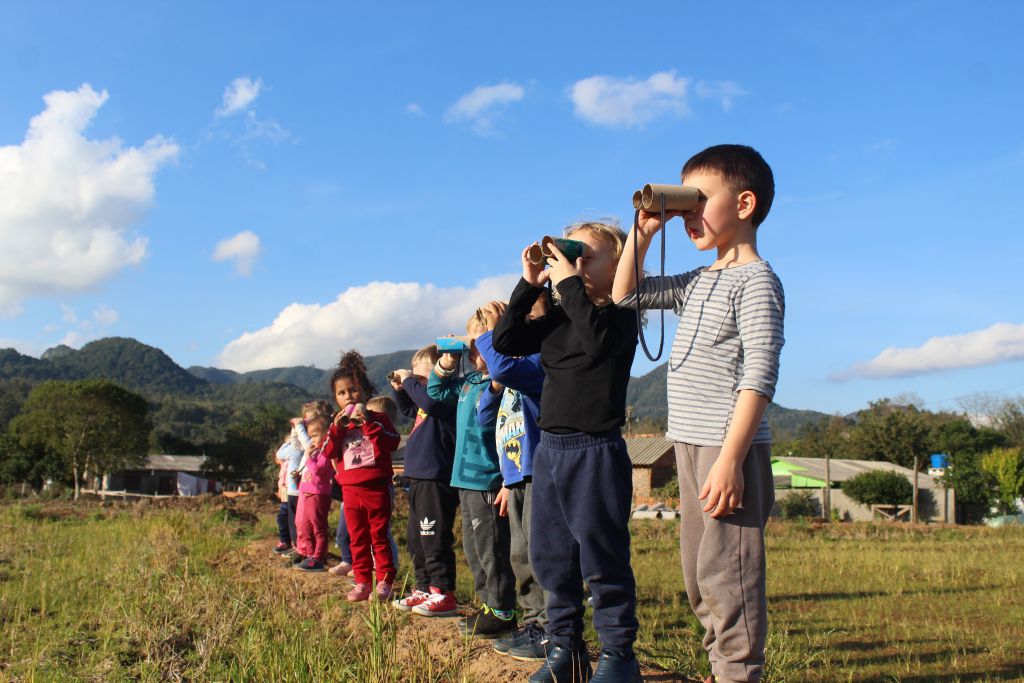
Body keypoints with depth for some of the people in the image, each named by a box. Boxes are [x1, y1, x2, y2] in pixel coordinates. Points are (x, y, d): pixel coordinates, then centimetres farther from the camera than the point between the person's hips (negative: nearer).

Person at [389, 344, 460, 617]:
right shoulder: (429, 394, 16)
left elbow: (429, 402, -34)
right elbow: (410, 410, 35)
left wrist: (409, 380, -19)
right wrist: (400, 389, 18)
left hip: (436, 479, -11)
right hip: (419, 477, 11)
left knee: (434, 539, -7)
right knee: (416, 538, 17)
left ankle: (444, 594, 0)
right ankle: (424, 589, 26)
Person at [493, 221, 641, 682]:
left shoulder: (620, 315, -5)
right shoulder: (557, 317, 12)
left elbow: (599, 340, -26)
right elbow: (505, 342, 6)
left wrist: (569, 282, -19)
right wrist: (530, 284, 0)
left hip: (596, 452, -7)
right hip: (549, 449, 7)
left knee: (602, 558, -1)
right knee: (551, 558, 12)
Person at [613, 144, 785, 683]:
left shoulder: (755, 279, -10)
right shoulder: (698, 283, 18)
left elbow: (759, 376, -18)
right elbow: (626, 295, 27)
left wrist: (730, 458, -23)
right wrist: (643, 233, 14)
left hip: (729, 448, -9)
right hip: (691, 447, 9)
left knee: (725, 574, -6)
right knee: (699, 577, 15)